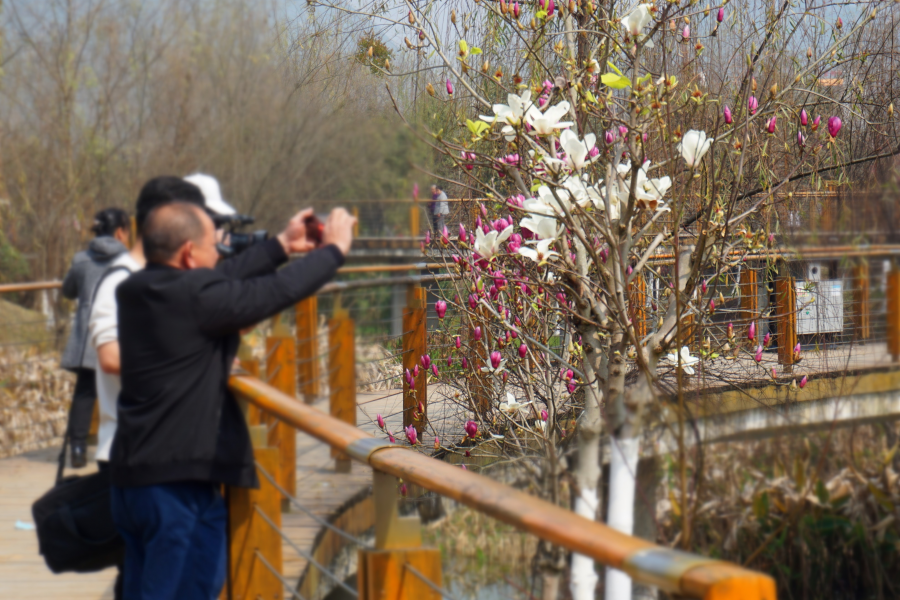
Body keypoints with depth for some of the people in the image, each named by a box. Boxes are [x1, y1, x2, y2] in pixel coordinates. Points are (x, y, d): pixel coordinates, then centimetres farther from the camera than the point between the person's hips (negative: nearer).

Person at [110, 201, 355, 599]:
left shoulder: (134, 292, 8)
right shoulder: (195, 297, -17)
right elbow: (277, 291, -10)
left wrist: (282, 245, 24)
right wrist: (334, 249, 7)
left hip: (131, 476, 9)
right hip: (181, 480, -9)